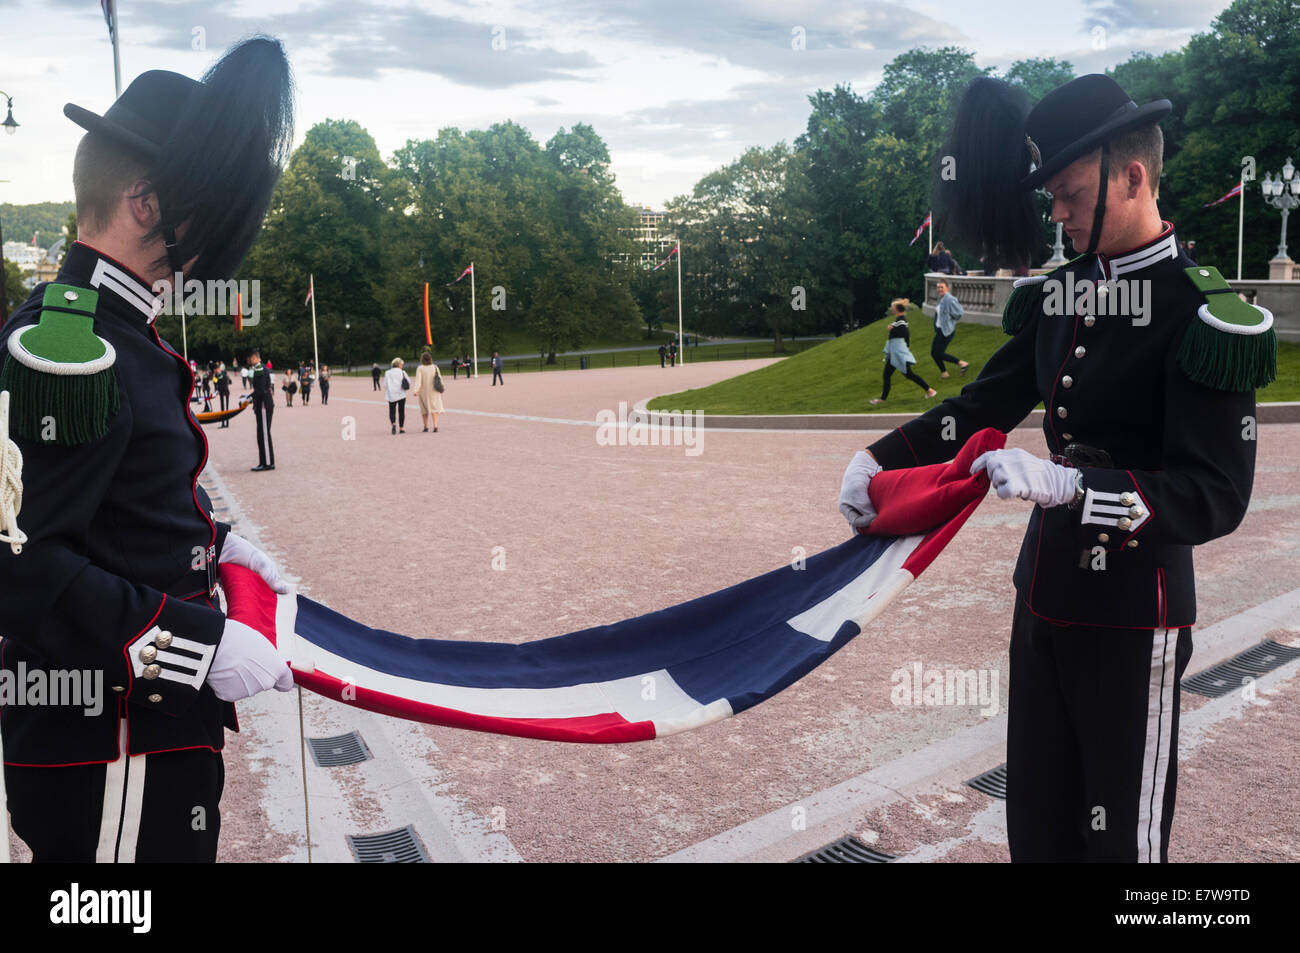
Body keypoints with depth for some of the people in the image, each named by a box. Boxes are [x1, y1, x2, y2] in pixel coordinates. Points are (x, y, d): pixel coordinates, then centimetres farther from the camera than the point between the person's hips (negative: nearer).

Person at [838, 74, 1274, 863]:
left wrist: (1066, 483, -33)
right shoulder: (1058, 296, 4)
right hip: (1045, 594, 7)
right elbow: (986, 405, 12)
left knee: (1120, 833, 10)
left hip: (1132, 616, -6)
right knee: (1036, 822, 20)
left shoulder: (1206, 316, -16)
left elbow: (1217, 498, -20)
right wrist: (879, 459, 1)